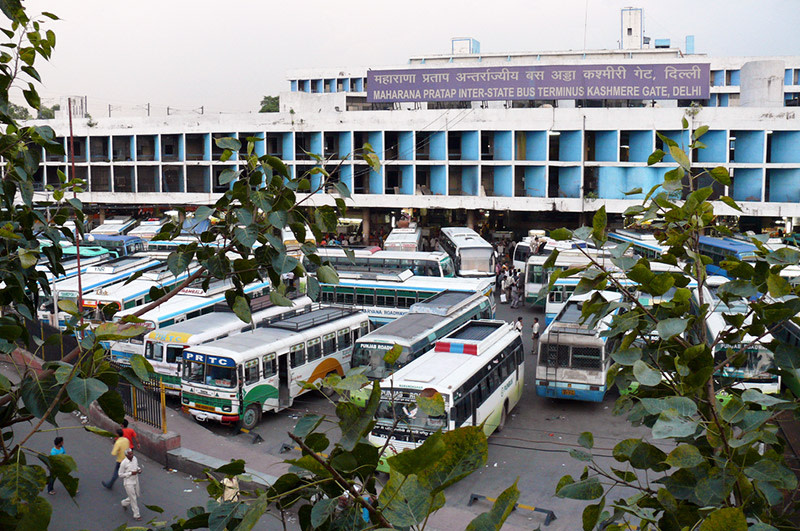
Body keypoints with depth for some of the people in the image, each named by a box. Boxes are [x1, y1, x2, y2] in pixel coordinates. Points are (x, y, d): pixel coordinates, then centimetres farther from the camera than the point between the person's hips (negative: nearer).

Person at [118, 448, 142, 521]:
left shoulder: (134, 458, -4)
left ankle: (124, 503, 46)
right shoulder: (123, 463, -21)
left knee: (137, 496, 20)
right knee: (133, 499, 0)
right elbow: (120, 475, -14)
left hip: (135, 481, 7)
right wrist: (131, 473, -23)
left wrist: (139, 470, -8)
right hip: (128, 483, -7)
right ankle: (136, 515, 13)